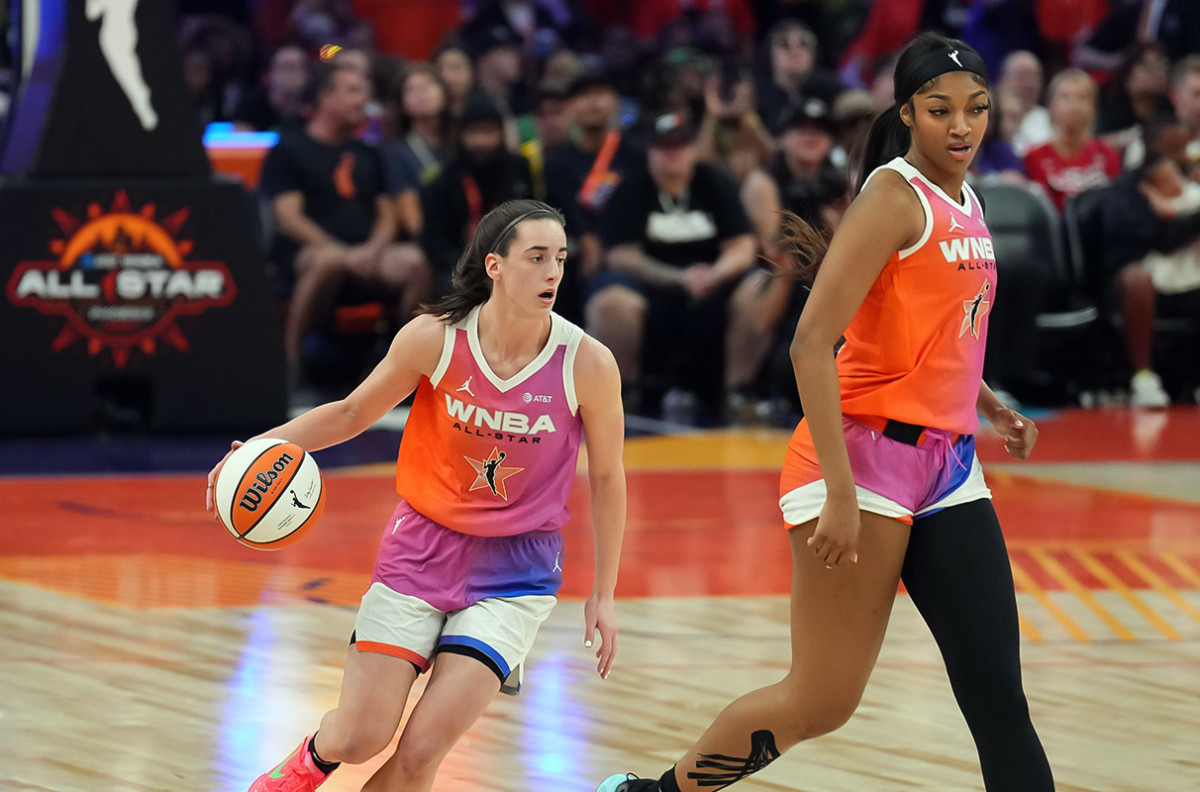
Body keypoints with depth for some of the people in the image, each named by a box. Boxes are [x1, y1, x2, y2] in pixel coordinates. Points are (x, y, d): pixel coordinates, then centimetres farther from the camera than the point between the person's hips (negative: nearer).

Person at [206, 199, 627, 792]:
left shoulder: (587, 365, -14)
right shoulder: (435, 337, -13)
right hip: (421, 549, 1)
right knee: (356, 739, -1)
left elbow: (606, 477, 1)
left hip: (514, 573, -1)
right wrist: (265, 445, -12)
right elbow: (353, 413, 3)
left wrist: (603, 594, 4)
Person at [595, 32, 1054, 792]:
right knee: (821, 701, -5)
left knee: (1000, 700, -1)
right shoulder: (895, 197, -11)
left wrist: (992, 409, 15)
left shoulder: (965, 205, 14)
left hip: (947, 471, 8)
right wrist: (839, 492, -24)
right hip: (865, 459, -8)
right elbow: (813, 343, -19)